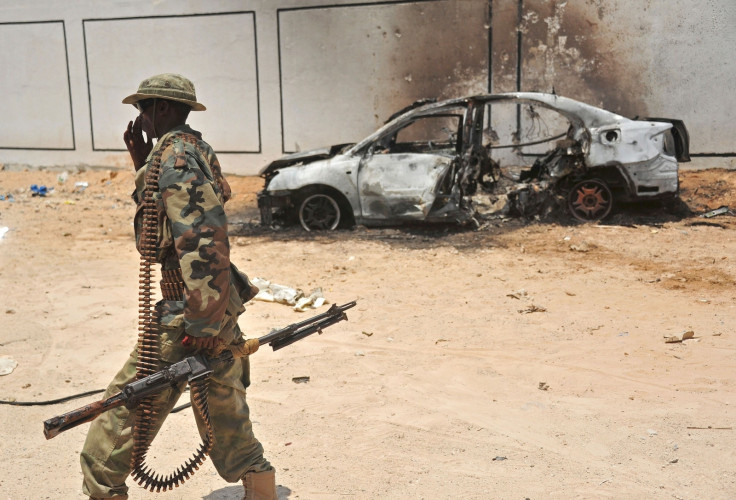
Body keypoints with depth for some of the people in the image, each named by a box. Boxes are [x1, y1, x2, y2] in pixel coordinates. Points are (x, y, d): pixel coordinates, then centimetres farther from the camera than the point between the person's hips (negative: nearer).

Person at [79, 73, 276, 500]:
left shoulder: (173, 154, -14)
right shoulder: (198, 151, 14)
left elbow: (202, 237, -24)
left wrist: (203, 323, -23)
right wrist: (143, 164, 16)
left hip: (187, 312, -10)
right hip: (222, 307, 10)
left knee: (112, 439, 1)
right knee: (229, 430, 20)